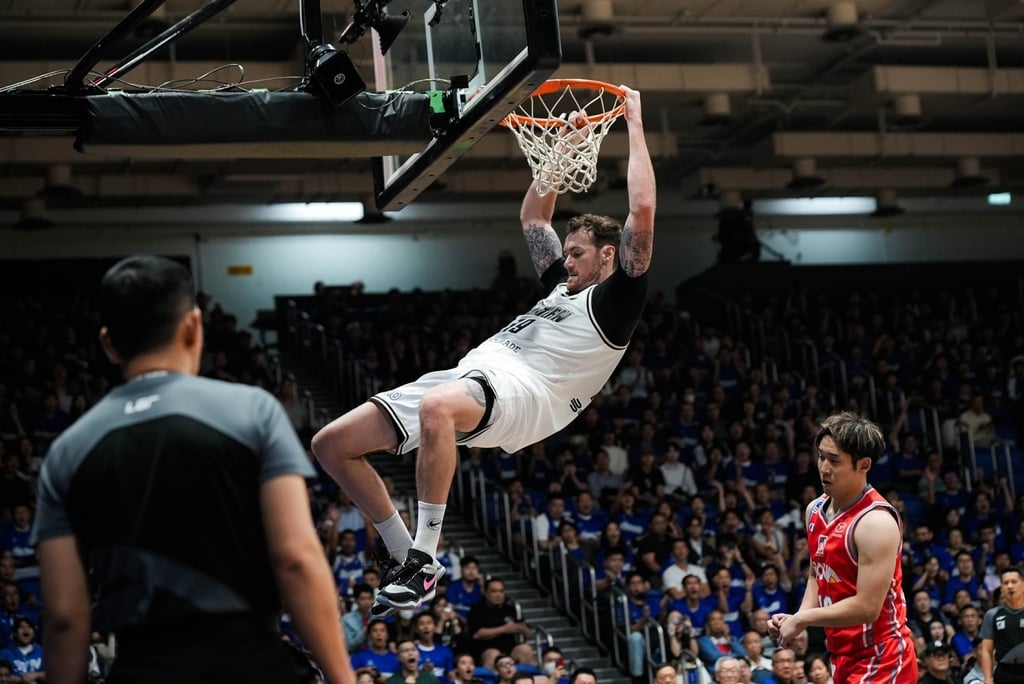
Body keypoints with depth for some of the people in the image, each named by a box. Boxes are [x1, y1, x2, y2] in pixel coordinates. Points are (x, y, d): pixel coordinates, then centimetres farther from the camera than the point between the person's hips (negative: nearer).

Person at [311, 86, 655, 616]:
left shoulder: (616, 300, 7)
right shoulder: (563, 286, 33)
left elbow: (642, 213, -3)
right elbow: (532, 218, 44)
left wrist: (634, 125, 5)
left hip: (522, 389, -9)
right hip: (472, 370, 9)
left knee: (436, 408, -46)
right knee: (331, 443, -2)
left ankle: (423, 559, -37)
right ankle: (407, 559, 2)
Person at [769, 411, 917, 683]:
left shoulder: (876, 521, -20)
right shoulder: (815, 511, 7)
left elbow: (867, 606, -24)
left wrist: (801, 619, -15)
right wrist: (799, 617, 5)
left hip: (880, 661, -9)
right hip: (847, 658, 9)